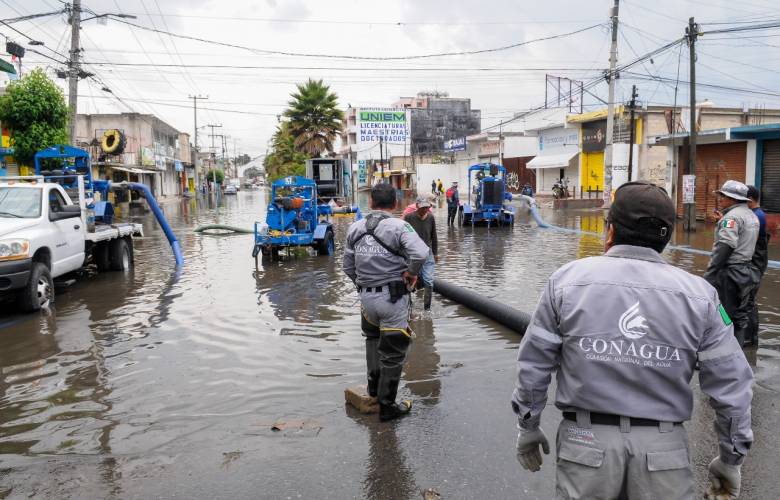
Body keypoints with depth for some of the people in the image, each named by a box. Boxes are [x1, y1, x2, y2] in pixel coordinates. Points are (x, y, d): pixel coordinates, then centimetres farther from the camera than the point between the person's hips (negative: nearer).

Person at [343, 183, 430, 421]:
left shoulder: (355, 228, 5)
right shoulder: (399, 227, -11)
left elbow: (347, 266, 10)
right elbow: (421, 253, -27)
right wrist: (410, 272, -10)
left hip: (366, 296, 5)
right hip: (393, 297, -5)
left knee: (373, 337, 32)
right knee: (392, 352, 7)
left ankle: (374, 385, 34)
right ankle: (386, 406, 17)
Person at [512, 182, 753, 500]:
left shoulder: (568, 280, -4)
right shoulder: (698, 294, -2)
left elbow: (533, 365, -1)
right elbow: (731, 385, 0)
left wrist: (527, 428, 12)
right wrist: (731, 457, 13)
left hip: (586, 439, 0)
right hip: (664, 448, 1)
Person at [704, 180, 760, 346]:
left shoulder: (733, 216, -15)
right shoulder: (751, 215, 15)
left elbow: (724, 247, -22)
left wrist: (709, 274, -21)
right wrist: (723, 222, 17)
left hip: (730, 272, -10)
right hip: (746, 271, 10)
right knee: (740, 316, 13)